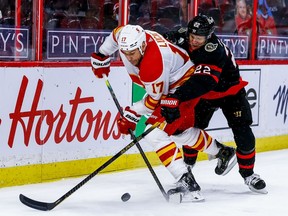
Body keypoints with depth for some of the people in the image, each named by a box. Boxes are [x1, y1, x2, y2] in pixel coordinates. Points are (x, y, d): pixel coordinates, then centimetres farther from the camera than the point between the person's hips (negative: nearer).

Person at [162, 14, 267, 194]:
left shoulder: (215, 51, -38)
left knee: (243, 133, -11)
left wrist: (177, 97, -59)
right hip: (204, 92, 5)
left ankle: (248, 173, 6)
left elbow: (203, 81, -50)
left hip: (230, 90, -5)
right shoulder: (181, 38, -19)